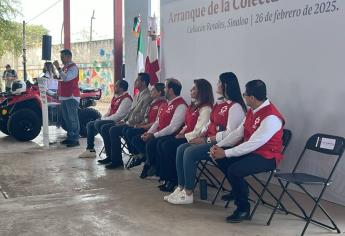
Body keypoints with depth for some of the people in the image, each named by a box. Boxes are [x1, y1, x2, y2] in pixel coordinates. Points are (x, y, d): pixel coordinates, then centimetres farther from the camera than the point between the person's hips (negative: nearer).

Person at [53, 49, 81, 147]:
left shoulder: (73, 67, -10)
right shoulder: (64, 67, 19)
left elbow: (66, 78, -25)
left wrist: (58, 68, -21)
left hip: (71, 97, -10)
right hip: (64, 96, 10)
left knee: (73, 118, -9)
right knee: (67, 118, 13)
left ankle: (75, 139, -8)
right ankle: (70, 137, 20)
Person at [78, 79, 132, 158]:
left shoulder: (126, 99, -14)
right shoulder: (116, 97, 17)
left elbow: (118, 115, -21)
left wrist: (105, 119, -15)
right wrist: (103, 118, 3)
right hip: (110, 119, 10)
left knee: (98, 123, -26)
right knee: (90, 125, 6)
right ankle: (90, 149, 6)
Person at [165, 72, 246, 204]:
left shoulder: (235, 107, -13)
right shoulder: (222, 104, 17)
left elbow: (230, 134, -19)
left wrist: (207, 140, -16)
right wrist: (200, 136, 1)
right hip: (210, 140, 9)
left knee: (190, 153, -24)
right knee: (181, 149, -6)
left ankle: (188, 194, -15)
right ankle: (180, 188, -5)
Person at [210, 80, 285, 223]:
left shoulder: (271, 117, -25)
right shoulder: (252, 111, 4)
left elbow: (253, 144, -28)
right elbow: (238, 132, 7)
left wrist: (225, 153, -24)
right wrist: (219, 146, -4)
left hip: (267, 156, -9)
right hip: (249, 150, 9)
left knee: (234, 170, -28)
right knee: (220, 158, -1)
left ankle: (243, 208, -7)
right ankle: (239, 189, 18)